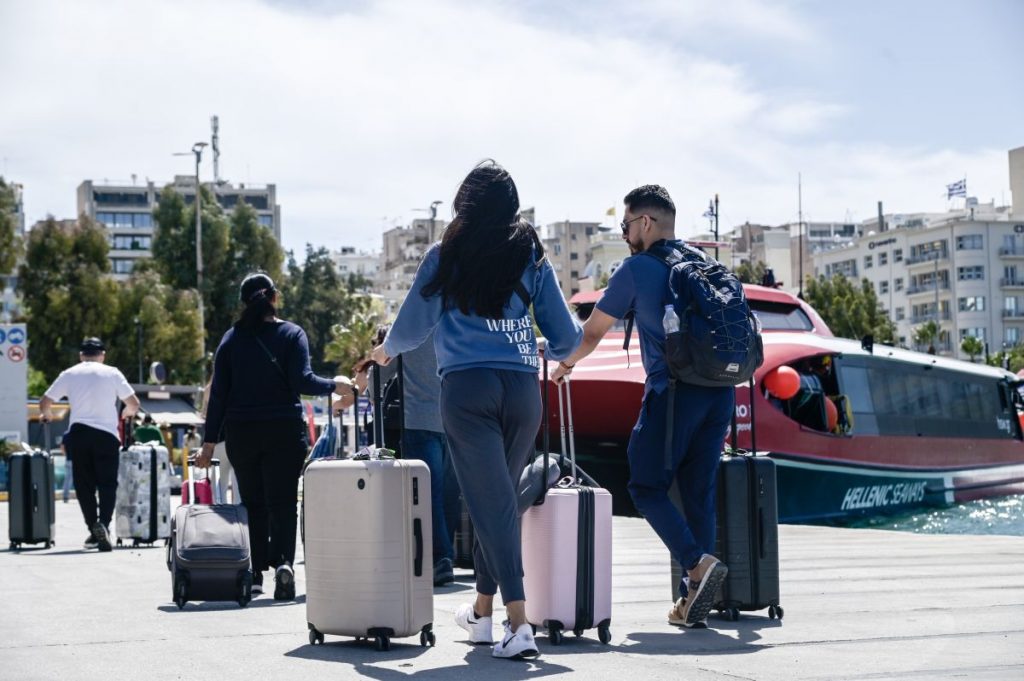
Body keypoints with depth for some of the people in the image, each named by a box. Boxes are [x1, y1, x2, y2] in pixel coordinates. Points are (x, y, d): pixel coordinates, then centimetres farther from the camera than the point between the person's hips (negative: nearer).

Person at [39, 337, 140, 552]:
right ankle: (103, 523, -21)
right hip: (106, 433, -1)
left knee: (83, 485, 11)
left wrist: (48, 416, 31)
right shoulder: (112, 373, 5)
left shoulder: (69, 374, 8)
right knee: (107, 483, 0)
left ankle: (93, 529, 8)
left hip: (78, 433, 1)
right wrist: (124, 415, 27)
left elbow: (44, 403, 9)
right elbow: (134, 404, 5)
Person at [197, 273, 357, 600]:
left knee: (252, 502, 11)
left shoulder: (232, 339, 5)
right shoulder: (292, 334, -1)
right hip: (284, 430, -2)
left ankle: (255, 572, 8)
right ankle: (283, 562, -24)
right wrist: (335, 385, 5)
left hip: (241, 433, 2)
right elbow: (302, 382, -12)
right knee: (281, 502, -3)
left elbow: (218, 393, 3)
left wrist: (210, 441, 5)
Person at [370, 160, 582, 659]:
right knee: (500, 498, 16)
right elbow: (566, 338, 10)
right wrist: (557, 353, 34)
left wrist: (386, 351, 28)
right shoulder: (532, 257, 10)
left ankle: (519, 624, -18)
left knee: (491, 502, -6)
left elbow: (412, 327, 6)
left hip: (467, 386, -3)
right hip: (522, 389, 3)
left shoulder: (446, 256, 4)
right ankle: (483, 611, 29)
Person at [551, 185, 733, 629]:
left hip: (673, 392, -6)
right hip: (720, 390, 6)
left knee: (647, 486, 4)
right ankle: (694, 601, 8)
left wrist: (565, 363, 27)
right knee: (699, 492, 9)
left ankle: (698, 563, -17)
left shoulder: (637, 269, 0)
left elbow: (592, 332, 7)